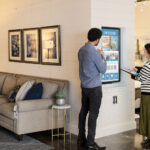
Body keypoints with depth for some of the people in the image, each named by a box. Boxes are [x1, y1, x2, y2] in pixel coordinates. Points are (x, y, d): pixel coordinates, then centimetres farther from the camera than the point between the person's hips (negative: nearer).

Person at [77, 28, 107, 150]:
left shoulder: (81, 50, 7)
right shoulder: (94, 52, -19)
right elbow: (103, 70, -11)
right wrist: (102, 56, 2)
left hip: (84, 86, 9)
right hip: (94, 87, -8)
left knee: (83, 111, 13)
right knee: (93, 114, -3)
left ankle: (81, 139, 22)